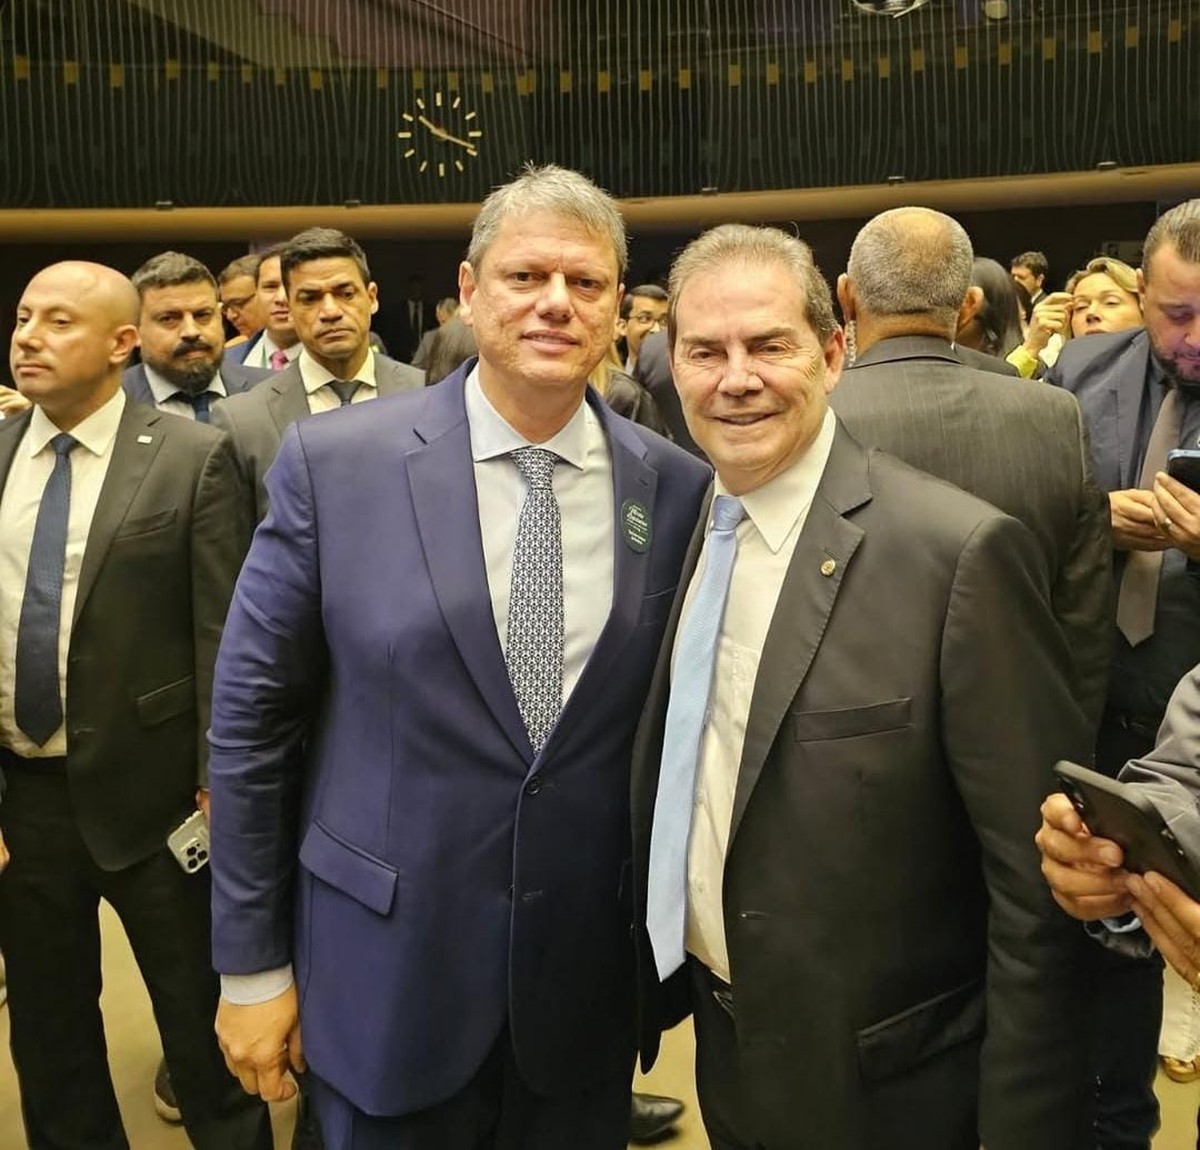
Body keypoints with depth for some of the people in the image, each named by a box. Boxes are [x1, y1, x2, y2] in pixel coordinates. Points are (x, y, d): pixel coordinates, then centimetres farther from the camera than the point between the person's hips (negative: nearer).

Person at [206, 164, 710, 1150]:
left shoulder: (679, 488, -4)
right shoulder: (334, 464, -9)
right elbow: (251, 714, -4)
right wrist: (250, 963, -2)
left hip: (592, 977, 2)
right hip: (385, 974, -1)